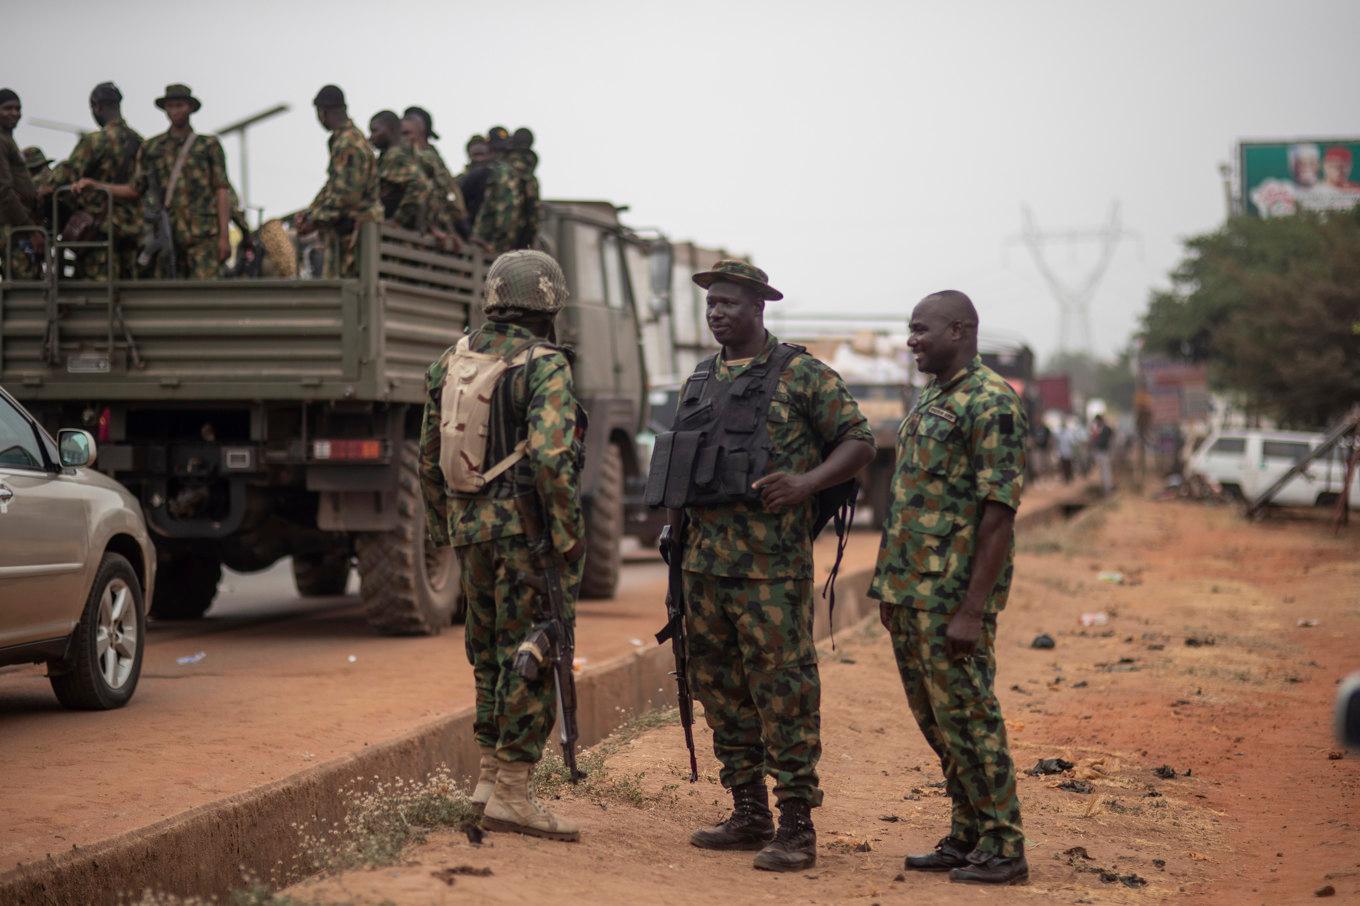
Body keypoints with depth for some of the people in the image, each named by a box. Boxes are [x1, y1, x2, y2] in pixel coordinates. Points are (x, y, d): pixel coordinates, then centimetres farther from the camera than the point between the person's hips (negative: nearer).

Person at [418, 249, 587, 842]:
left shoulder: (451, 363, 11)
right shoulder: (544, 366, -11)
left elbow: (429, 456, 15)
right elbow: (549, 456, -23)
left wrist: (444, 529, 24)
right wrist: (570, 537, -17)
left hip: (472, 527, 7)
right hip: (528, 527, -7)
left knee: (490, 652, 18)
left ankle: (489, 774, 23)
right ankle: (510, 793, -2)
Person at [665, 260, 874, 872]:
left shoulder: (801, 375, -3)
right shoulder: (699, 384, 16)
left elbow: (860, 441, -4)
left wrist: (806, 483, -18)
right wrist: (676, 533, 18)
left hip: (771, 563, -7)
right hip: (705, 562, 7)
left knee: (783, 691, -6)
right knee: (719, 688, 11)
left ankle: (796, 827, -1)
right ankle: (748, 815, 21)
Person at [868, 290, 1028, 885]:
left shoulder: (991, 403, -13)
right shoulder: (929, 401, 16)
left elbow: (1000, 513, -18)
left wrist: (972, 610, -22)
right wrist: (891, 592, 19)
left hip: (954, 596, -9)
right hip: (910, 592, 9)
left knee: (966, 718, -6)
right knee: (934, 721, 12)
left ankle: (1002, 848, 2)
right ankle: (966, 837, 20)